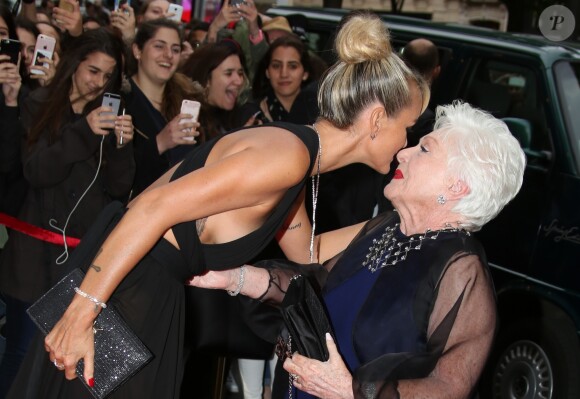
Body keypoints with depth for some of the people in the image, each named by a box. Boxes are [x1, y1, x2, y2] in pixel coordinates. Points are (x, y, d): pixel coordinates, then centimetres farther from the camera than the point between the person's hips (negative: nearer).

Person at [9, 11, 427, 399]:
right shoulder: (289, 155, -20)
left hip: (157, 298, 9)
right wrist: (81, 313, -25)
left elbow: (310, 258, 21)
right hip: (125, 297, -9)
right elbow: (155, 208, -25)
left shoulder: (296, 151, 9)